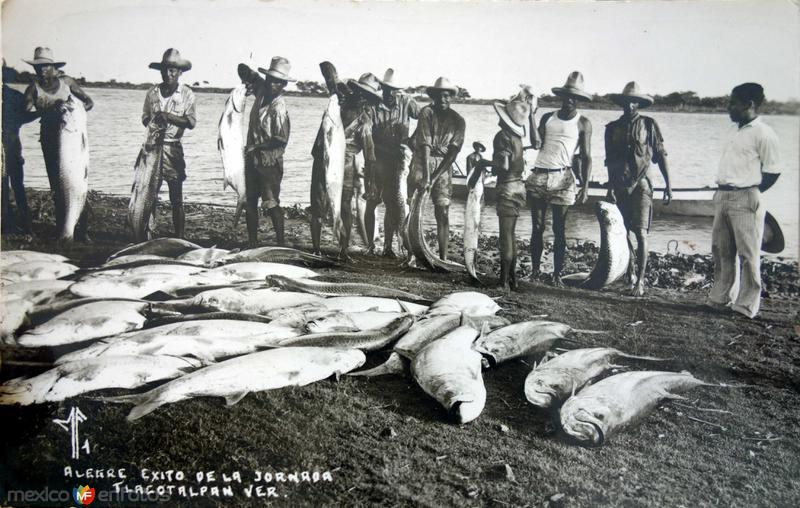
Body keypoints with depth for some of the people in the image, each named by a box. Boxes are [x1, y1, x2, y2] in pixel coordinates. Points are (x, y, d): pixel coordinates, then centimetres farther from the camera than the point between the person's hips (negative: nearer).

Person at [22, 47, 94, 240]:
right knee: (57, 184, 4)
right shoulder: (33, 88, -1)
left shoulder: (66, 81, 1)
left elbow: (89, 102, 4)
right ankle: (62, 229, 12)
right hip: (49, 136, 1)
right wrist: (44, 110, -31)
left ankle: (81, 229, -3)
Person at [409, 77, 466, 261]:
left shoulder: (458, 121, -2)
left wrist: (434, 177, -15)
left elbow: (452, 153, -7)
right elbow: (425, 145, -16)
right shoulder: (426, 112, -9)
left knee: (443, 213, -4)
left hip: (443, 166, 2)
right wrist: (426, 176, -23)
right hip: (422, 161, -2)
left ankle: (443, 257, -1)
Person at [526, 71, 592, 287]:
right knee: (537, 227, 4)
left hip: (562, 178, -2)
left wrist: (585, 186, -6)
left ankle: (557, 274, 6)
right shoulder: (548, 117, 15)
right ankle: (535, 271, 11)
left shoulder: (583, 123, 5)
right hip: (538, 176, 3)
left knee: (559, 230, -1)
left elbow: (586, 157, 1)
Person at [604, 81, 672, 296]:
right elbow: (609, 161, 11)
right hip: (619, 185, 4)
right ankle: (630, 272, 25)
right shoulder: (612, 128, 10)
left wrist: (668, 184, -2)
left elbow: (660, 155, 2)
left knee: (640, 233, -11)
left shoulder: (648, 125, 2)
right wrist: (610, 186, 5)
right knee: (623, 232, 9)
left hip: (640, 184, -4)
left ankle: (640, 281, -12)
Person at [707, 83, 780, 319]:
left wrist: (751, 193, -5)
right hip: (722, 197, 8)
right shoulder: (733, 130, 15)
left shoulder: (763, 133, -9)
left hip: (746, 200, -8)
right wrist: (722, 190, 10)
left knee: (748, 254, -1)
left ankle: (747, 305, 5)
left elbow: (772, 171, -8)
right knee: (721, 250, 12)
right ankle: (720, 298, 23)